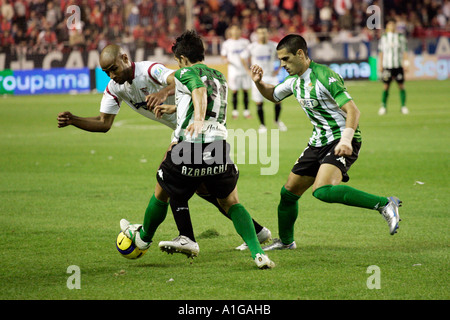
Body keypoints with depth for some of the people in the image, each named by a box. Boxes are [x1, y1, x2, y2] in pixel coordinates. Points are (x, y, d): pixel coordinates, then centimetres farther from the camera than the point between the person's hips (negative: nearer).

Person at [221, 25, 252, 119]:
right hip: (233, 70, -1)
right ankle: (235, 111, 8)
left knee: (245, 90, 2)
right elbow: (223, 55, 10)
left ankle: (246, 111, 9)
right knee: (234, 91, -1)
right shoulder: (226, 43, 3)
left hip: (245, 70, 1)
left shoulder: (245, 42, 7)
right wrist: (226, 60, -12)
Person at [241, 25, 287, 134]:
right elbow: (243, 57, 12)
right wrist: (249, 71, 4)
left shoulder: (274, 46, -2)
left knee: (278, 99, -6)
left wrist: (278, 69, 5)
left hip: (271, 76, 1)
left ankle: (277, 120, 18)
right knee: (259, 102, -2)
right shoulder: (252, 47, -4)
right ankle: (262, 125, 12)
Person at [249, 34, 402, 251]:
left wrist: (346, 139, -36)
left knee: (322, 190, -32)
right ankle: (285, 241, 33)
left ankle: (384, 204, -28)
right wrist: (259, 83, 8)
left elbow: (352, 110, -22)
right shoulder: (296, 80, 10)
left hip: (341, 143, -9)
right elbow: (273, 95, 30)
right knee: (289, 192, 11)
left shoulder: (324, 76, -18)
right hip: (319, 142, 9)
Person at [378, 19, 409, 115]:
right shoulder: (384, 37, 7)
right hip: (387, 65, 0)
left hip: (398, 65, 0)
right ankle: (383, 106, 6)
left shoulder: (400, 37, 6)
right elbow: (381, 52, 12)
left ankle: (403, 106, 5)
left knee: (401, 86, -1)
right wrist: (380, 65, 7)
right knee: (386, 86, -1)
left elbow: (404, 51, 8)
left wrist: (406, 63, -1)